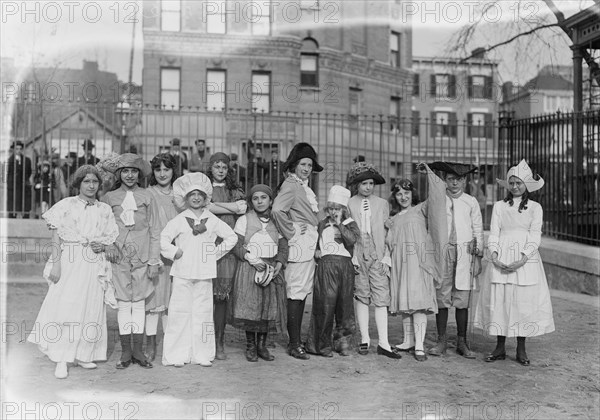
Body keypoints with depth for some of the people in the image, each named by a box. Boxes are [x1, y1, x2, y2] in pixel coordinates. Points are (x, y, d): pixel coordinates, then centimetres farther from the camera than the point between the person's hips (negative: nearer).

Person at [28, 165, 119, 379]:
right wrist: (56, 263, -10)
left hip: (94, 265, 3)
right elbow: (56, 238, -1)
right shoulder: (66, 205, 2)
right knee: (65, 307, -8)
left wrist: (102, 245, -7)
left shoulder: (104, 210, 11)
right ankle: (61, 360, -2)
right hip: (70, 262, -3)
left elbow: (112, 238, 15)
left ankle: (82, 355, 18)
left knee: (91, 309, 4)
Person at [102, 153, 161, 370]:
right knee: (124, 304, 2)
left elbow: (155, 231, 5)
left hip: (142, 257, 0)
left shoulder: (147, 197, 5)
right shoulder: (109, 198, 7)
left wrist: (154, 261, 0)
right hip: (118, 256, 0)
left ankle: (138, 351, 12)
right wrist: (108, 245, -8)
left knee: (139, 303, 4)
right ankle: (126, 352, 10)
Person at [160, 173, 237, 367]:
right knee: (180, 312, -1)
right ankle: (177, 354, 5)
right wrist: (174, 253, -6)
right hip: (183, 273, -2)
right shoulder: (179, 220, 2)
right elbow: (164, 238, 0)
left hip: (204, 273, 2)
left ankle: (202, 354, 11)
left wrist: (217, 252, 6)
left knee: (203, 312, 4)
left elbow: (231, 237, 12)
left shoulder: (213, 220, 8)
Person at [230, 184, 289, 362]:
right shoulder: (244, 220, 3)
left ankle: (262, 345, 14)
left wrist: (279, 264, -7)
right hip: (249, 268, -3)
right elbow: (237, 246, -2)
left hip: (272, 270, 3)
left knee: (269, 307, 2)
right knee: (249, 307, -5)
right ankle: (250, 346, 8)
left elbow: (283, 247, 10)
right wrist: (253, 260, -14)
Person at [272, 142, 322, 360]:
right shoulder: (291, 185, -12)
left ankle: (296, 340, 20)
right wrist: (291, 232, -18)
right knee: (296, 293, -6)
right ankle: (294, 344, 0)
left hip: (309, 245, 10)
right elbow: (277, 210, -27)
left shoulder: (304, 186, 17)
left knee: (302, 293, 12)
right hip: (299, 244, -10)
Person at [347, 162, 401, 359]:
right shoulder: (349, 204, 7)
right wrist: (351, 257, -3)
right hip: (358, 256, 0)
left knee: (381, 299, -4)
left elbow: (387, 232, 11)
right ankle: (365, 340, 12)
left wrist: (386, 257, 3)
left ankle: (383, 343, -3)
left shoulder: (382, 204, 11)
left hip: (378, 256, 0)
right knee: (361, 298, 4)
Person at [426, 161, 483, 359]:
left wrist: (478, 256, 8)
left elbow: (478, 230, 12)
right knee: (441, 296, 0)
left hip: (465, 252, 0)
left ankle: (462, 342, 10)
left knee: (462, 299, 1)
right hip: (441, 251, 0)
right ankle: (441, 340, 9)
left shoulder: (471, 202, 8)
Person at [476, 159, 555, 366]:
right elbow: (493, 234, 7)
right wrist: (494, 257, -9)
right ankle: (500, 348, 10)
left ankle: (521, 349, 10)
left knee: (525, 301, -2)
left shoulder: (535, 207, 6)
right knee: (499, 300, 0)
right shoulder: (499, 206, 11)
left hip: (525, 259, -1)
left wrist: (522, 260, -14)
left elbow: (535, 236, -2)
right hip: (501, 259, 1)